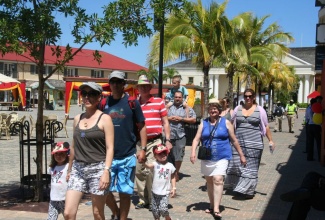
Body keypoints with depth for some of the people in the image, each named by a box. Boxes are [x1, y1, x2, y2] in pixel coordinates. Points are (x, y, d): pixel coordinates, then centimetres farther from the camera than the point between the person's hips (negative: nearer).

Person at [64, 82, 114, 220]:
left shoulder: (104, 119, -6)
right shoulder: (77, 119, 11)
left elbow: (110, 148, -11)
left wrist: (106, 171, -20)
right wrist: (70, 169, 21)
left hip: (97, 168, -5)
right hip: (78, 168, 5)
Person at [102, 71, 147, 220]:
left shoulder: (132, 102, -2)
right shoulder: (104, 103, 4)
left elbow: (141, 127, 1)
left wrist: (143, 149, -6)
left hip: (127, 156, -2)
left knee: (125, 192, 6)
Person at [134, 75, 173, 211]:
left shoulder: (159, 102, 2)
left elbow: (165, 122, 4)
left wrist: (168, 140, 0)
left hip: (154, 142, -3)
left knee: (151, 171, -8)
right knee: (139, 171, 8)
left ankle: (153, 200, 6)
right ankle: (143, 199, 21)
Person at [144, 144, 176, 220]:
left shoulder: (170, 166, -1)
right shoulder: (155, 164, -8)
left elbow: (173, 177, 10)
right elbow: (148, 165, -29)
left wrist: (174, 188, 3)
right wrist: (143, 162, -50)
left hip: (165, 192, -1)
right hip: (155, 192, 1)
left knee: (163, 209, -12)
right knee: (155, 210, 10)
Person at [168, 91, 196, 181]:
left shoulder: (187, 108, 7)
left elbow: (194, 120, 1)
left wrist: (181, 119, -7)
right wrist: (169, 118, -8)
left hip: (180, 136, -1)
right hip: (169, 135, 1)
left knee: (179, 156, -1)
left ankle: (176, 172, 18)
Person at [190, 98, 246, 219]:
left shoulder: (226, 122, 2)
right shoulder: (203, 123, 7)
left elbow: (234, 140, 7)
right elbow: (197, 139, 0)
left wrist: (241, 155, 8)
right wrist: (193, 152, -17)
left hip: (222, 157, -3)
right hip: (207, 158, 3)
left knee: (218, 180, -18)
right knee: (209, 182, 13)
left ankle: (216, 209, -17)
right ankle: (212, 205, 29)